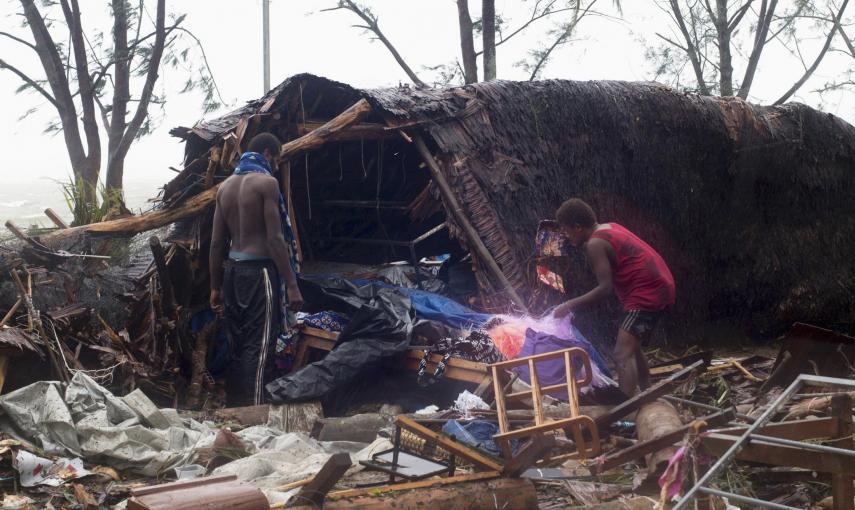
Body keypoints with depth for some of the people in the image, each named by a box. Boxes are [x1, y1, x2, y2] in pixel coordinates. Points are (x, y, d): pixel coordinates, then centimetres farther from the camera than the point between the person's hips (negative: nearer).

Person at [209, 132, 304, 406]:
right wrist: (291, 284, -14)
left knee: (238, 347, 14)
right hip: (259, 271, -8)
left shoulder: (226, 186, 13)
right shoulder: (266, 182, -8)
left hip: (233, 270, 8)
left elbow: (217, 243, 13)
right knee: (258, 350, -7)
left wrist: (216, 287, 18)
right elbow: (275, 239, -15)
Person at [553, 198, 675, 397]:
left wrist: (571, 305, -12)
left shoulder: (595, 243, -12)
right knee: (632, 348, 23)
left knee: (622, 355, -17)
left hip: (647, 292, -10)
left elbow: (605, 287, -17)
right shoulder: (610, 228, 16)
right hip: (661, 288, 10)